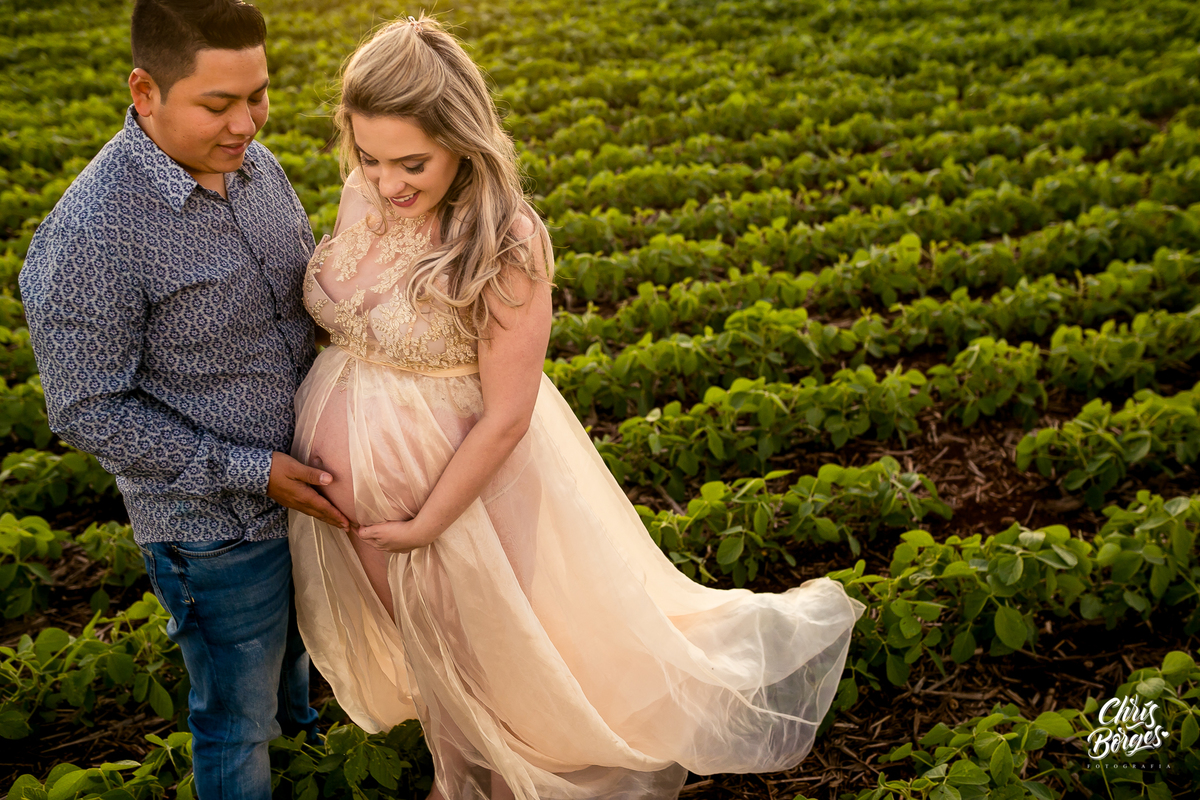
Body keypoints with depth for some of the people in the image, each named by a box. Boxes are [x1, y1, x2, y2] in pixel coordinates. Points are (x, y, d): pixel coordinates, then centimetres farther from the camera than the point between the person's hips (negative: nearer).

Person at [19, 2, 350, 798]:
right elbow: (89, 410, -20)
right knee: (237, 718, 15)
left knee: (294, 633, 34)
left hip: (305, 487, 7)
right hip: (215, 526, -7)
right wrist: (250, 471, -22)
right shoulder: (91, 236, -27)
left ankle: (296, 711, 64)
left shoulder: (255, 164, -5)